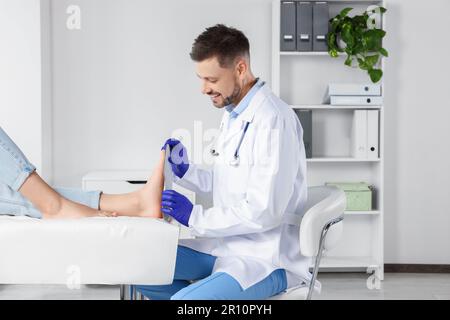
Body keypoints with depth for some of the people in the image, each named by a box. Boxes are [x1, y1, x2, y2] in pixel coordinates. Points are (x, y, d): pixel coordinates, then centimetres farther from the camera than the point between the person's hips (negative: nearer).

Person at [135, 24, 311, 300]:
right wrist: (185, 170, 4)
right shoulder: (233, 115, 10)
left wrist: (195, 216, -17)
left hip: (267, 256, -9)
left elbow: (264, 212, -24)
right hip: (227, 244, 9)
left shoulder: (275, 120, -20)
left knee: (184, 298, -28)